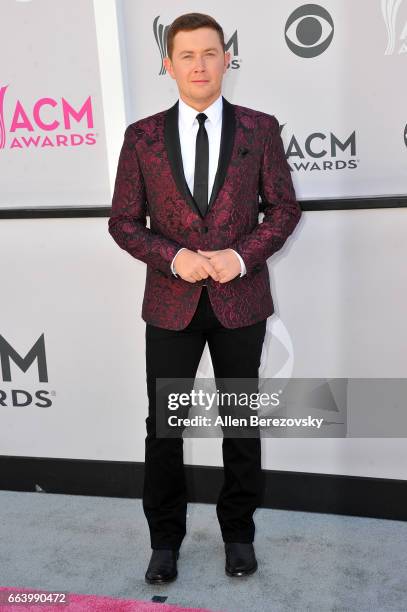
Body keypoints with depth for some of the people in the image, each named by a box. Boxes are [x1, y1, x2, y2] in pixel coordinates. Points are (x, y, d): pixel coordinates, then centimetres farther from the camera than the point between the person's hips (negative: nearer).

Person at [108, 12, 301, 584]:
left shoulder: (260, 128, 1)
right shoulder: (142, 136, 0)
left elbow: (284, 207, 2)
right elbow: (124, 221, 1)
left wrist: (242, 255, -14)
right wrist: (174, 257, -15)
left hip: (241, 301, 0)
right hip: (171, 302, 0)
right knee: (164, 425, 8)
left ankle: (238, 532, 32)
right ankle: (165, 540, 28)